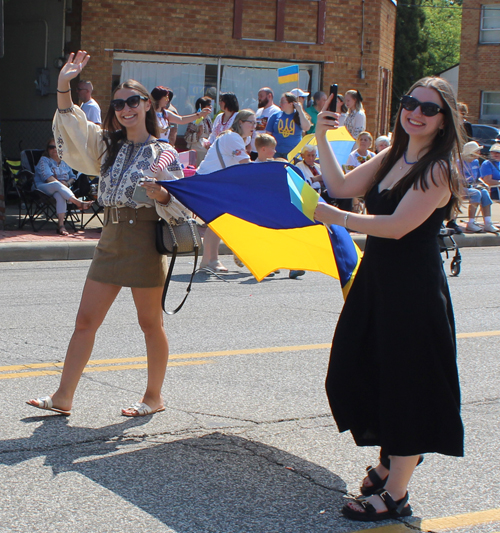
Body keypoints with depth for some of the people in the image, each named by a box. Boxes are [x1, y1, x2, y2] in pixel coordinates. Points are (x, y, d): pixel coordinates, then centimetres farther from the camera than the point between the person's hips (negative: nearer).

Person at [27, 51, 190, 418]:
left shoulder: (162, 153, -2)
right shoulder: (109, 145, 13)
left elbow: (181, 204, -3)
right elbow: (72, 127, 4)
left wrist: (161, 195, -24)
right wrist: (64, 87, -7)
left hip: (145, 240, -5)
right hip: (111, 238, 5)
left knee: (150, 323, 5)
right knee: (86, 320, 2)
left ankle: (154, 397, 18)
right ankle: (63, 397, 5)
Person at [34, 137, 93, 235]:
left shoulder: (65, 162, 25)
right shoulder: (44, 160, 9)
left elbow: (72, 176, 22)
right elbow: (48, 177, -6)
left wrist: (67, 183, -1)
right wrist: (60, 183, -17)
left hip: (62, 188, 3)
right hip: (44, 188, -3)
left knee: (60, 195, -37)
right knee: (57, 185, -39)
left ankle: (61, 225, -48)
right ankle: (78, 202, -53)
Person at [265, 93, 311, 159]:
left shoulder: (298, 116, 4)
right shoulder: (275, 116, 7)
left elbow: (306, 128, -15)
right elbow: (268, 134, 10)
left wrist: (300, 111, -11)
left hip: (294, 154, -1)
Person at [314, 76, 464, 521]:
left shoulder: (437, 170, -15)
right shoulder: (392, 157, 10)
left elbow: (397, 226, -22)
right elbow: (342, 187, 10)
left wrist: (336, 217, -14)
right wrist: (321, 139, 2)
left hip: (414, 289, -9)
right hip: (376, 281, 9)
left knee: (405, 384, -2)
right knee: (365, 375, 14)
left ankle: (396, 493, 7)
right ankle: (391, 462, 35)